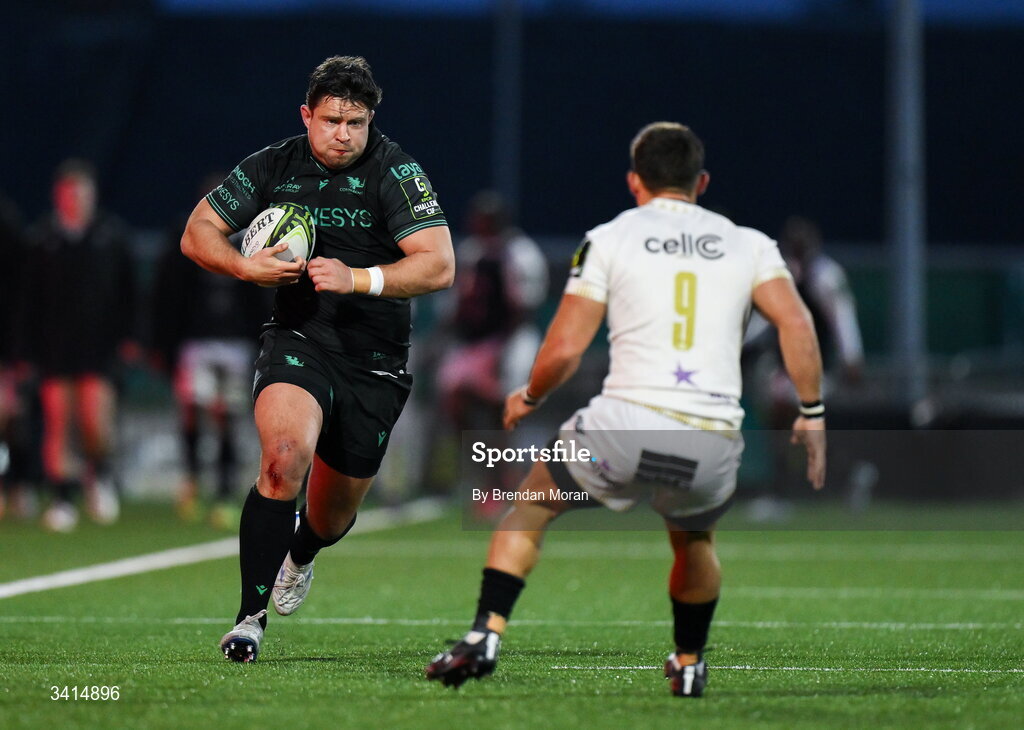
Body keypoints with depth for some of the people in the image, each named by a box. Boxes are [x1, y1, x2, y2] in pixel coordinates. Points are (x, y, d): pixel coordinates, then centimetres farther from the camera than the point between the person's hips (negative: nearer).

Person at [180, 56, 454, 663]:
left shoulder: (395, 171, -12)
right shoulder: (274, 167, -3)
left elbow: (439, 265, -19)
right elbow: (198, 233, 6)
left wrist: (358, 279, -31)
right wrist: (246, 267, -15)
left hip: (375, 362, 0)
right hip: (300, 340, 0)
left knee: (333, 515, 13)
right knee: (285, 455, -30)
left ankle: (301, 555, 54)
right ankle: (251, 615, -23)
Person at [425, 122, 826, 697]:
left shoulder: (608, 240, 8)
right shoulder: (749, 245, 14)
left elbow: (563, 350, 2)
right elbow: (797, 325, -1)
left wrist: (528, 400, 21)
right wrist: (812, 413, 7)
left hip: (627, 425, -2)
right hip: (714, 445, 2)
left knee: (530, 509, 21)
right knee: (695, 540, 35)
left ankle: (487, 634, 5)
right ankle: (690, 665, 38)